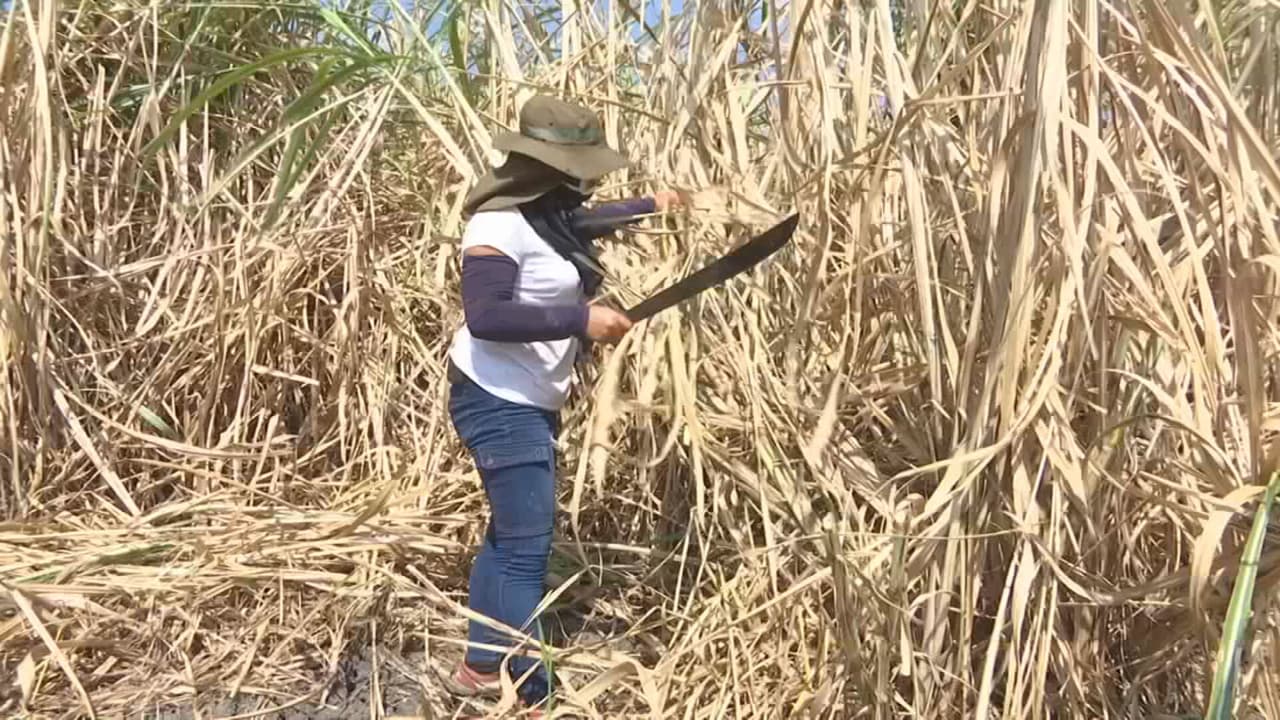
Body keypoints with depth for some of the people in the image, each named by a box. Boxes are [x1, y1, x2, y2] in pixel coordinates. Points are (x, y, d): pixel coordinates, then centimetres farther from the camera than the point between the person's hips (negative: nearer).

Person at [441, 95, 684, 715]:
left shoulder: (547, 214, 9)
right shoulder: (500, 223, -20)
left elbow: (584, 222, 33)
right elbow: (483, 316, -31)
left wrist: (648, 206, 41)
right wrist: (581, 319, -30)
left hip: (530, 402, 10)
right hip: (498, 402, -10)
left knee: (509, 537, 17)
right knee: (526, 548, -9)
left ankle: (481, 667, 30)